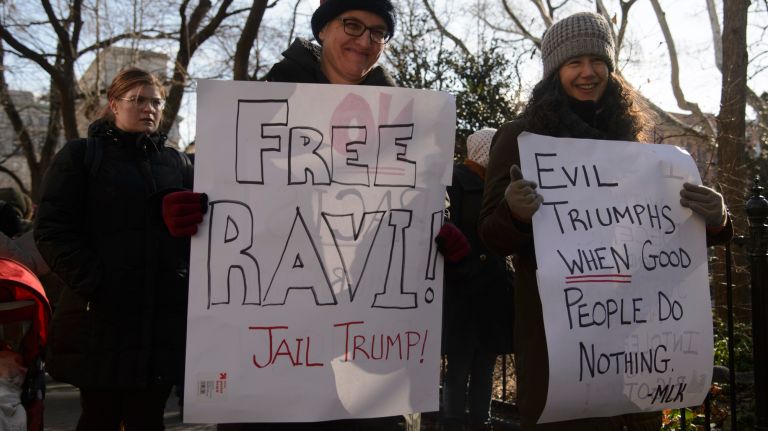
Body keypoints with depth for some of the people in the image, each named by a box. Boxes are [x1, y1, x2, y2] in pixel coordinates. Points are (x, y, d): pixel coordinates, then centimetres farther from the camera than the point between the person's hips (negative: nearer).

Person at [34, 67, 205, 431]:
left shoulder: (176, 162, 16)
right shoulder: (80, 155, 5)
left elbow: (196, 223, 19)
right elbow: (52, 229, -4)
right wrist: (93, 283, -16)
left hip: (164, 314, 3)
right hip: (102, 315, -3)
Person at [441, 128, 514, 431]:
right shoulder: (456, 180, -5)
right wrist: (463, 270, -26)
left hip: (491, 290, 7)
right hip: (463, 291, -7)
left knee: (485, 364, 11)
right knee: (459, 366, -1)